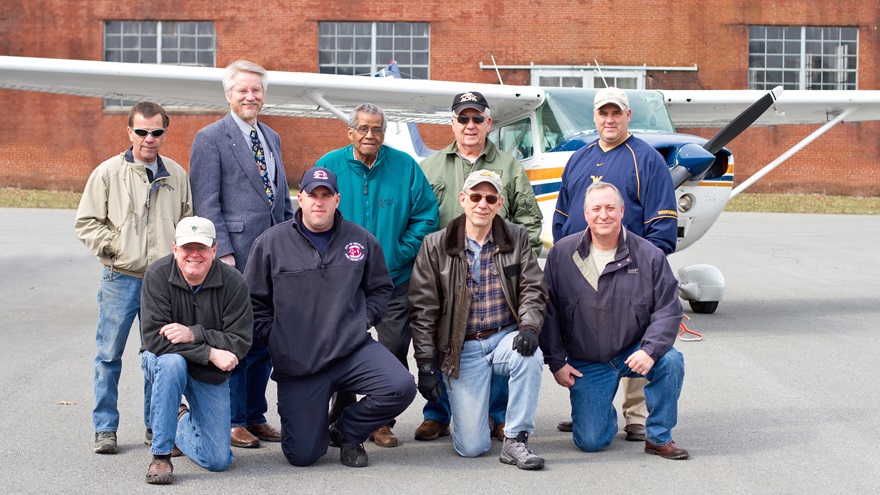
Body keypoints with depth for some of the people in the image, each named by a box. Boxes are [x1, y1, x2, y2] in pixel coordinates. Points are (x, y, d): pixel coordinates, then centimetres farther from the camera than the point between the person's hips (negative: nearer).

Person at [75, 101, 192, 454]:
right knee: (109, 355, 2)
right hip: (121, 279, -2)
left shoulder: (176, 174, 9)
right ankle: (105, 429, 12)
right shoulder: (108, 172, 0)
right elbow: (86, 223, 2)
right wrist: (114, 248, -8)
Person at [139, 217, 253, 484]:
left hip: (211, 374, 1)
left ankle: (183, 423, 30)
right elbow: (154, 338, -23)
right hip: (163, 362, -1)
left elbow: (240, 342, -17)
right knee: (171, 363, -40)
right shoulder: (157, 275, -17)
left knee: (217, 460, -5)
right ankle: (161, 456, -26)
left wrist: (194, 334, -31)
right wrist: (210, 353, -30)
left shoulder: (234, 282, -15)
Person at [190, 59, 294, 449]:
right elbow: (206, 203, -9)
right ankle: (232, 422, 7)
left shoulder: (272, 138, 18)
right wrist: (223, 253, -15)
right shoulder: (210, 138, -3)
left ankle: (255, 416, 21)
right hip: (235, 254, -6)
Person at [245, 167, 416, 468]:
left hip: (354, 350, 2)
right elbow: (254, 301, 8)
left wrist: (363, 322, 4)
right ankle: (317, 426, 32)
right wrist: (274, 338, -1)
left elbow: (381, 288, 19)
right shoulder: (271, 243, 1)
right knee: (302, 455, -8)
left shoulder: (361, 240, 6)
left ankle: (347, 432, 5)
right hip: (297, 363, -2)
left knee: (401, 387, -25)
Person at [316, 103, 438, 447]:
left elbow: (426, 216, 3)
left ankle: (382, 422, 14)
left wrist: (401, 254, -6)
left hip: (395, 279, 0)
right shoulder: (330, 166, 1)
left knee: (394, 351, 1)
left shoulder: (404, 166, 1)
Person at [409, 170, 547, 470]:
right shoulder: (435, 246, -1)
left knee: (530, 356, -37)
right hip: (463, 349, -1)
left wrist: (529, 326, -20)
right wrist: (426, 365, -5)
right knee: (471, 447, -11)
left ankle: (515, 440, -19)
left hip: (506, 337, 2)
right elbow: (423, 309, -1)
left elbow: (533, 288, 1)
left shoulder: (517, 238, 4)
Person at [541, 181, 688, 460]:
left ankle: (659, 438, -9)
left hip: (634, 353, 0)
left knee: (670, 361, -31)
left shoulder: (649, 255, -5)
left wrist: (649, 350, -22)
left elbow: (668, 308, -6)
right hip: (586, 364, 0)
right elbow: (548, 311, 1)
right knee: (590, 442, -10)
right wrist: (556, 361, -3)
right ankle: (605, 414, 30)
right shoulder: (562, 254, -3)